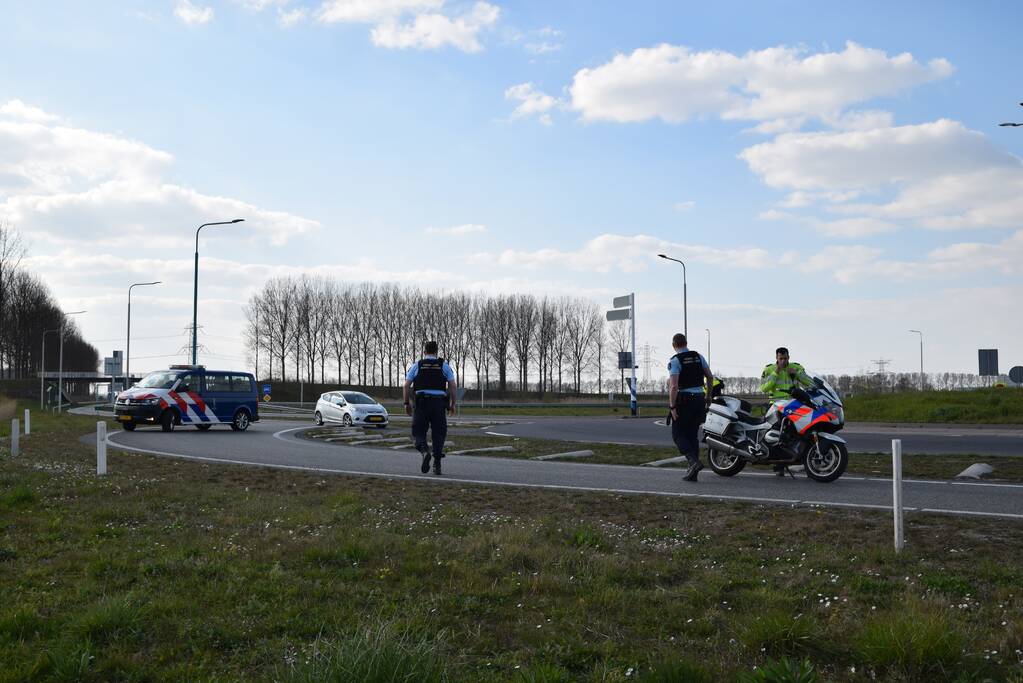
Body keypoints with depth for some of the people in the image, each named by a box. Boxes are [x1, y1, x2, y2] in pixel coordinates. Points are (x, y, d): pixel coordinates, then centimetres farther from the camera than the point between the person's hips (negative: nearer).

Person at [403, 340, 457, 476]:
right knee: (438, 433, 9)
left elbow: (406, 386, 2)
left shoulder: (416, 365, 9)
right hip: (439, 403, 1)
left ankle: (425, 451, -23)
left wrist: (407, 403, 11)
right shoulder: (444, 365, 10)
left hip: (421, 403, -1)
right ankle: (437, 465, 5)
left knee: (418, 432, 7)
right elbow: (452, 386, 2)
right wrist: (452, 404, 11)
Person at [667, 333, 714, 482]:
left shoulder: (675, 361, -10)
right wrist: (709, 396, 21)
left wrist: (672, 406, -15)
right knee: (693, 435, 13)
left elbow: (674, 386, -18)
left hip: (683, 400, -6)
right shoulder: (698, 357, 8)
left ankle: (694, 460, -18)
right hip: (699, 398, 6)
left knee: (678, 435, 4)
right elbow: (710, 377, 10)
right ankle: (692, 472, 10)